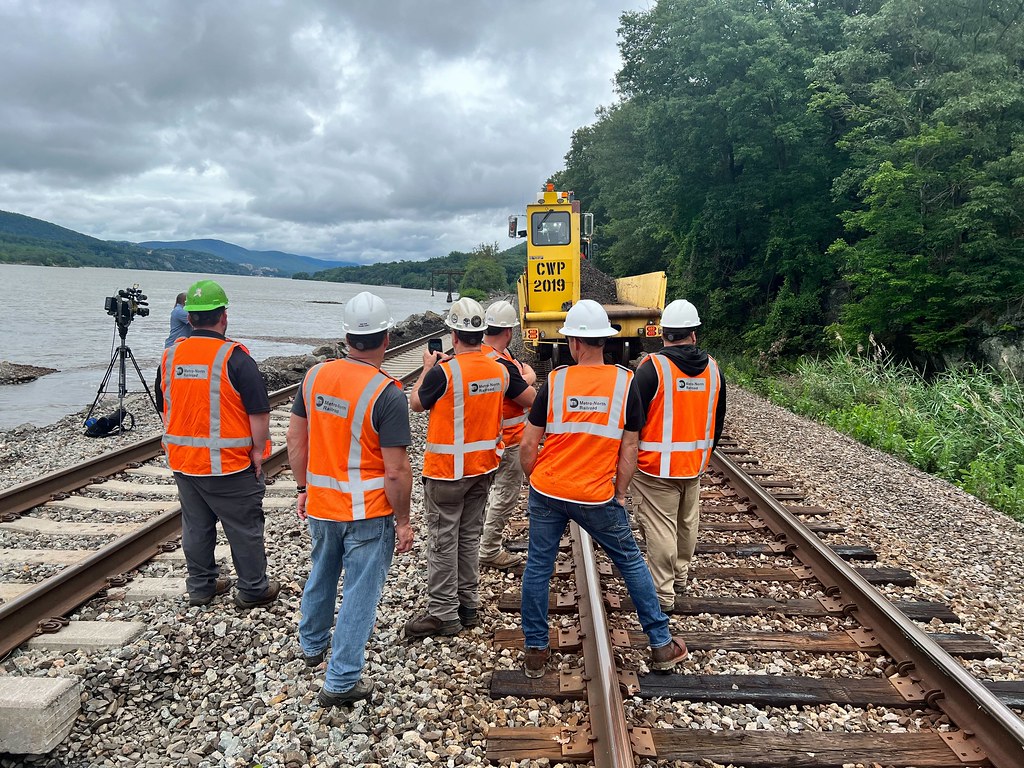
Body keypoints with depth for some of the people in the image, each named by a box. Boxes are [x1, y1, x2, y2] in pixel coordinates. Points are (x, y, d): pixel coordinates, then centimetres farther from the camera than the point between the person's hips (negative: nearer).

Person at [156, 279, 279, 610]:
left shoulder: (170, 356, 3)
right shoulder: (234, 357, -16)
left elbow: (164, 408, 14)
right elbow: (259, 412, -17)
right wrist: (258, 449, -6)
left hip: (183, 462, 6)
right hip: (229, 462, -6)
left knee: (196, 526, 17)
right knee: (244, 527, 7)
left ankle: (201, 586, 29)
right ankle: (253, 589, 17)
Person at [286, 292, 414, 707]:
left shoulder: (316, 375, -4)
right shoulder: (387, 393, -21)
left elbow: (296, 440, 5)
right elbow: (396, 471, -20)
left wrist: (304, 488, 17)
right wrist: (403, 521, -7)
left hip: (320, 505, 6)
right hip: (368, 514, -6)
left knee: (321, 575, 27)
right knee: (360, 591, 9)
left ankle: (312, 644, 50)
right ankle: (341, 682, 20)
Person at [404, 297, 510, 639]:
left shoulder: (444, 371, -20)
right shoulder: (499, 370, -2)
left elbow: (417, 403, -4)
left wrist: (427, 368, 10)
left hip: (447, 469, -6)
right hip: (483, 466, 6)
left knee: (443, 540, 4)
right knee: (469, 536, 17)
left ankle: (443, 613, 12)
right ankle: (468, 605, 28)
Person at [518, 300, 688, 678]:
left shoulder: (555, 380, -6)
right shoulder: (625, 382, -6)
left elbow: (528, 445, -4)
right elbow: (629, 447, -3)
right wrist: (619, 494, 7)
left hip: (547, 493, 0)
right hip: (597, 497, 0)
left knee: (538, 565, 14)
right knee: (631, 561, 17)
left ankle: (535, 650, 23)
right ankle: (662, 644, 26)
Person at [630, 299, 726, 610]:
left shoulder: (652, 367, -17)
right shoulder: (713, 368, 2)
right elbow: (718, 419, 13)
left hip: (657, 466, -6)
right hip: (695, 465, 6)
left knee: (660, 527, 1)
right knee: (688, 522, 20)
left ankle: (663, 592, 8)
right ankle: (680, 577, 37)